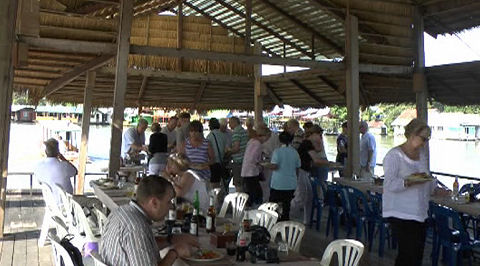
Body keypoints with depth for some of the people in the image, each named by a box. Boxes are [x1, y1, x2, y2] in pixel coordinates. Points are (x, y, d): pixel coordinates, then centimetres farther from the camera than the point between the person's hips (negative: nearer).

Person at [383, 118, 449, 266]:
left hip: (419, 212, 8)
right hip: (400, 213, -8)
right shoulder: (394, 155, -12)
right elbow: (390, 184, -19)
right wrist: (409, 182, -33)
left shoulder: (422, 154, 13)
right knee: (408, 253, -9)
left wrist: (435, 189, 10)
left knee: (418, 253, 10)